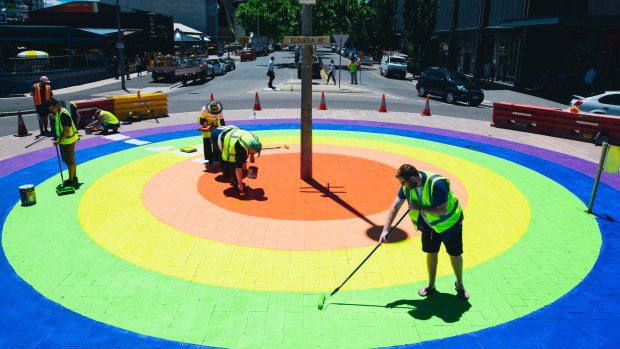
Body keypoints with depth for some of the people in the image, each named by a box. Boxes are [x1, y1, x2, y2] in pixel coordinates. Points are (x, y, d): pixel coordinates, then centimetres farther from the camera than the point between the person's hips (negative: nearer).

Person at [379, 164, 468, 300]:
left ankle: (460, 285, 29)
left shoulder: (436, 184, -36)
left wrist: (419, 208, -31)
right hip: (429, 224, 5)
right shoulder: (407, 186, -16)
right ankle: (431, 285, 29)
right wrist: (385, 230, -19)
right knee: (431, 253, 11)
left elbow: (442, 210, -36)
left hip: (449, 222, -5)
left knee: (455, 254, 7)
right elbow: (394, 207, -13)